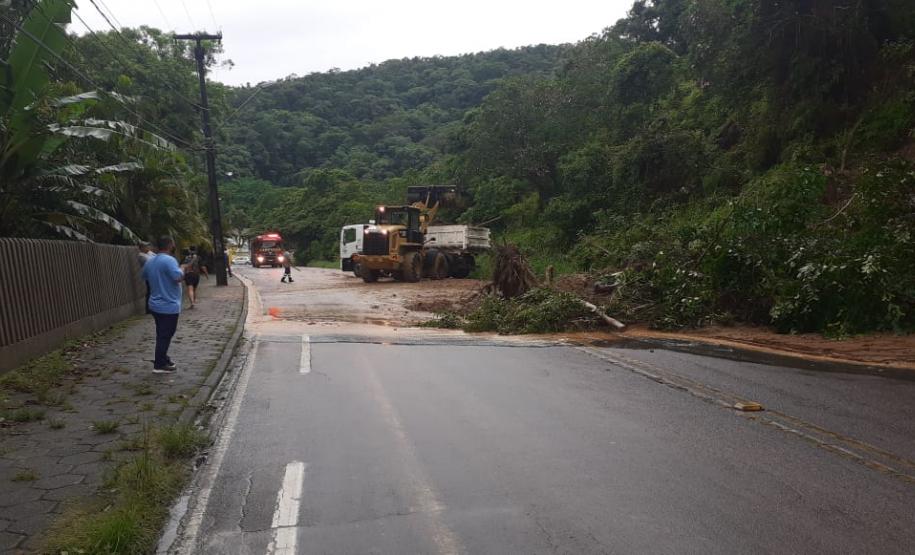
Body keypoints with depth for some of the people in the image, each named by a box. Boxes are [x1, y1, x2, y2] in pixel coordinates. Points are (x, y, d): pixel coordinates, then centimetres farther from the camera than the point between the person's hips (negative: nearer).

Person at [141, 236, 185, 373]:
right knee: (165, 336, -1)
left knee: (162, 334, 19)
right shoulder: (169, 260, -19)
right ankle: (159, 365, 3)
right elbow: (178, 277, -29)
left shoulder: (150, 262, 10)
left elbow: (144, 277, 26)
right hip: (169, 306, -9)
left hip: (155, 305, 9)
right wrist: (182, 270, -10)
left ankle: (162, 359, 29)